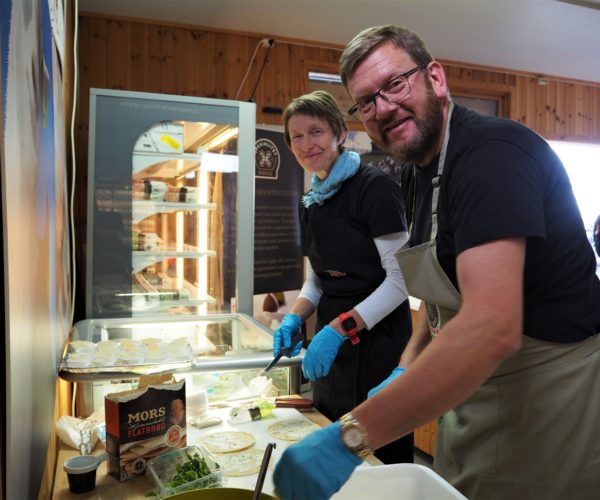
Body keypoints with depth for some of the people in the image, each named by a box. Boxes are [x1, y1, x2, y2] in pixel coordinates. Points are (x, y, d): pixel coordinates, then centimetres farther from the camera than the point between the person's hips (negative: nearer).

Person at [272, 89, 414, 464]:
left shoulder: (374, 187, -12)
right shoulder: (311, 204, 11)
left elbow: (400, 279, -16)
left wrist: (339, 328, -23)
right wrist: (295, 318, 1)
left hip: (377, 345, -7)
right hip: (331, 348, 7)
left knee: (381, 461, 5)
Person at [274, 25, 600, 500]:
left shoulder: (492, 153, -24)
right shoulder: (417, 173, 6)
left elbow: (492, 327, -36)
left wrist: (350, 436, -37)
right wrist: (407, 370, 2)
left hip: (549, 400, -8)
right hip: (471, 393, 8)